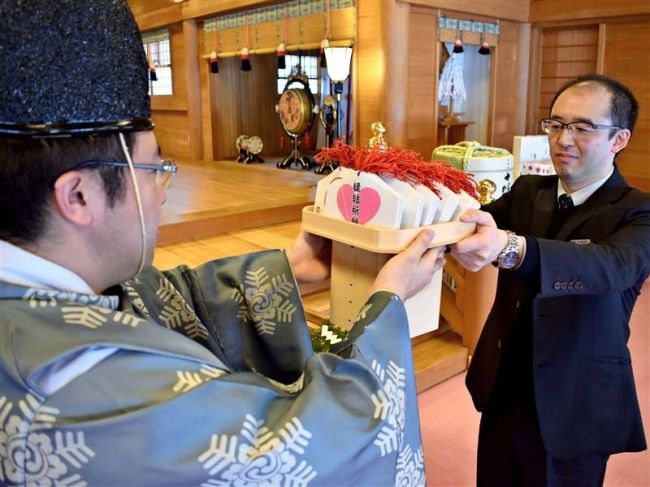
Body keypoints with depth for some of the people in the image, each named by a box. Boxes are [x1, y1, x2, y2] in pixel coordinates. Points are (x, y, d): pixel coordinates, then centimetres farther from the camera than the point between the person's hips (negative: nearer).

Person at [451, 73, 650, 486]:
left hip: (573, 408, -4)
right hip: (503, 393, 4)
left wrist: (511, 248, -52)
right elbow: (471, 223, -11)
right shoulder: (527, 192, 3)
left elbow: (610, 266, -34)